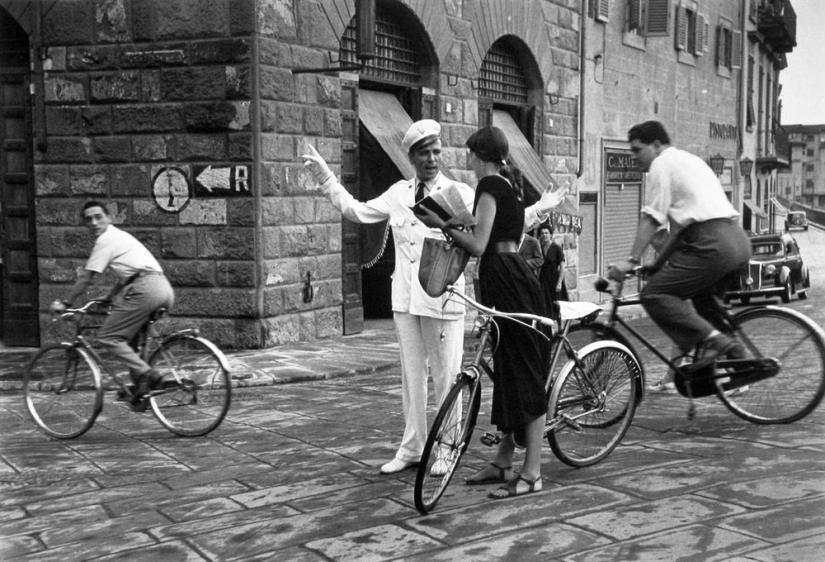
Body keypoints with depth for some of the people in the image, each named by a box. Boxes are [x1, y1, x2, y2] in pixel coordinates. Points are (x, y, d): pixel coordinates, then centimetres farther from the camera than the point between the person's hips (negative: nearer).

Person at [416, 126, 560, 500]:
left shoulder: (489, 185, -11)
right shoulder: (508, 186, 18)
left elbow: (478, 245, -17)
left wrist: (442, 225, -6)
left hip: (506, 283, -10)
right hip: (512, 277, 10)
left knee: (526, 375, -6)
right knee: (509, 373, 13)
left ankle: (532, 473, 0)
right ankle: (503, 463, 23)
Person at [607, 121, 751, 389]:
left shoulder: (662, 163, 2)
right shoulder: (691, 160, 30)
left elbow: (651, 218, -7)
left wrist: (631, 260, -8)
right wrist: (660, 262, 30)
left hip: (712, 244, -10)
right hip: (738, 240, 10)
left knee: (653, 294, -8)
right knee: (702, 295, 31)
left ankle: (712, 338, -18)